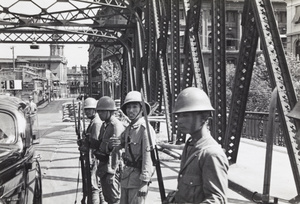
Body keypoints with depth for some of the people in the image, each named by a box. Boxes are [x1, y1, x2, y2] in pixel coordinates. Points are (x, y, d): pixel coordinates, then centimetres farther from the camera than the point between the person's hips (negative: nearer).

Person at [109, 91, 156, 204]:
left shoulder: (145, 128, -17)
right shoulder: (129, 128, 10)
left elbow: (148, 156, -21)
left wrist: (144, 181, -23)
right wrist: (114, 144, -3)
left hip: (138, 174, -8)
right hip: (127, 173, 8)